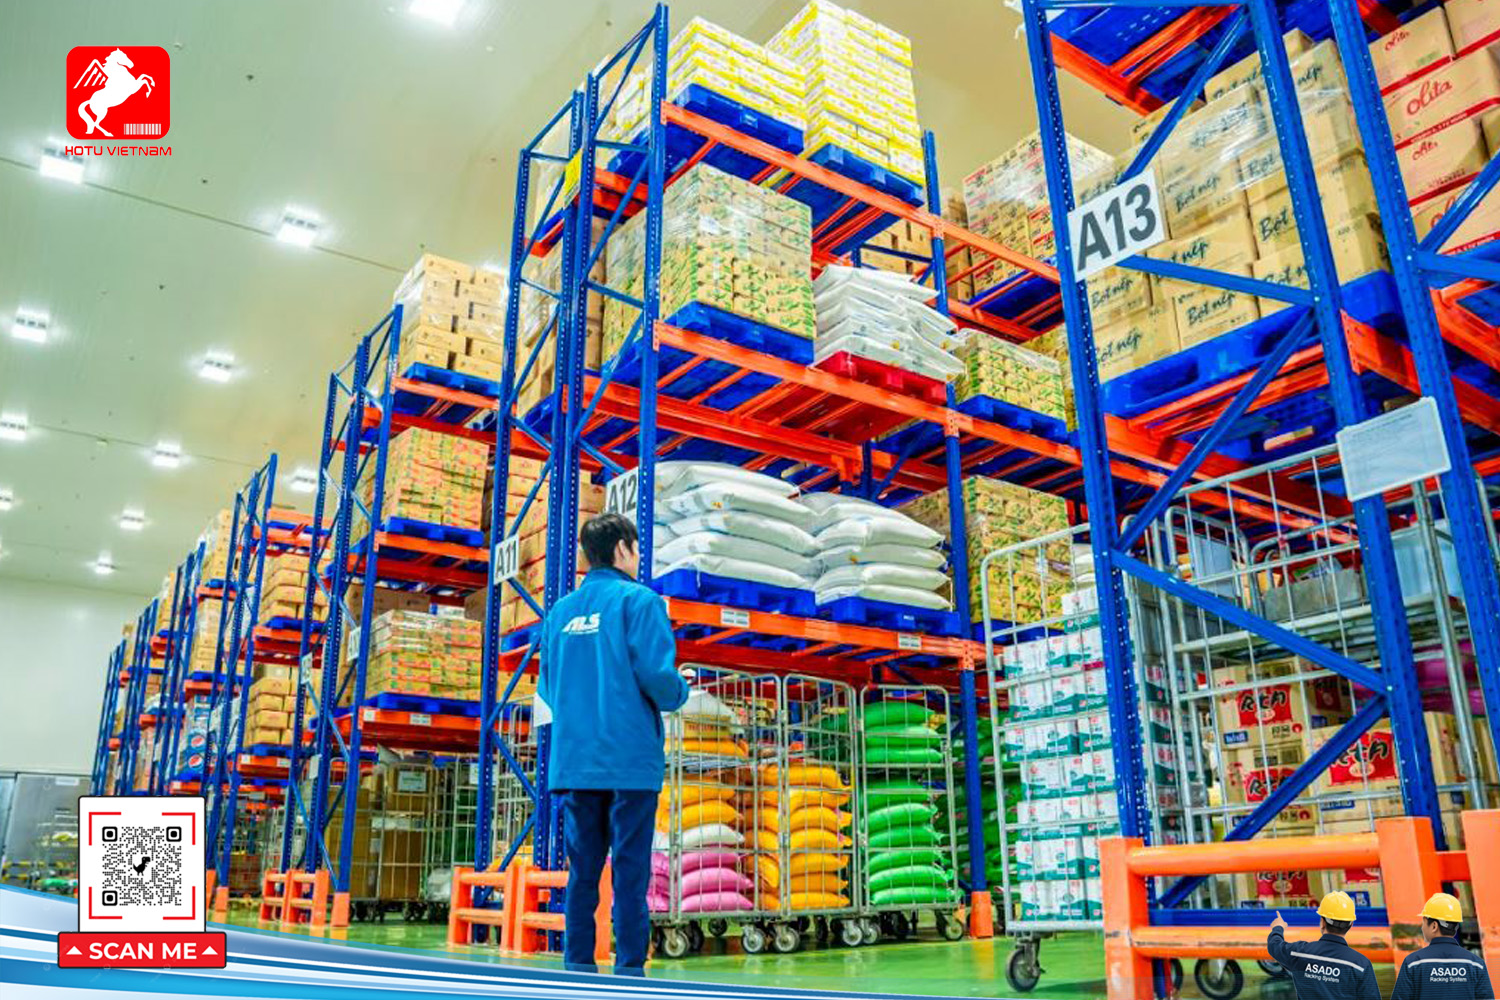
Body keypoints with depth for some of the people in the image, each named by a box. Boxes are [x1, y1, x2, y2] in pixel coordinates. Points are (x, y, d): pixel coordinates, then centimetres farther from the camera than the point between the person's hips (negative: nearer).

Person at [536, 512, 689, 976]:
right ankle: (629, 966, 1)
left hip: (573, 761, 6)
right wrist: (679, 692, 6)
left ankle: (578, 965, 14)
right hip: (630, 761, -5)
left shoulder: (560, 610, 12)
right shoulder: (638, 600, -5)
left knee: (582, 869, 11)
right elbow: (656, 675, -14)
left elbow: (546, 686, 14)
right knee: (631, 869, -1)